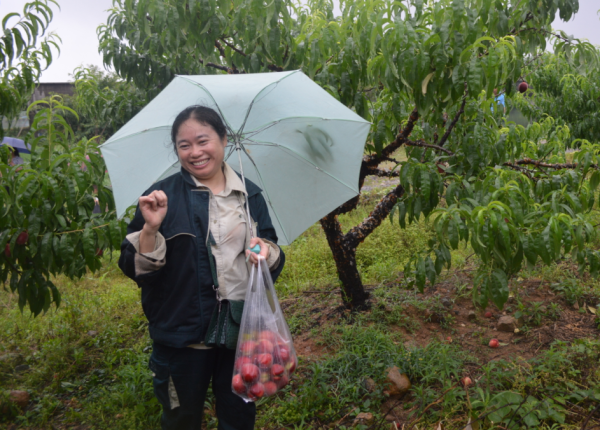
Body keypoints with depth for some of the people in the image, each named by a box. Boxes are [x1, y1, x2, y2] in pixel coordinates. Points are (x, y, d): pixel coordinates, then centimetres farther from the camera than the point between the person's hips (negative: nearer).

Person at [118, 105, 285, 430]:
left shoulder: (250, 195, 4)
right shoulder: (162, 197, -6)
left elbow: (275, 263, 9)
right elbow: (135, 269, -10)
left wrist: (267, 251, -13)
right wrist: (151, 227, -26)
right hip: (182, 334, -2)